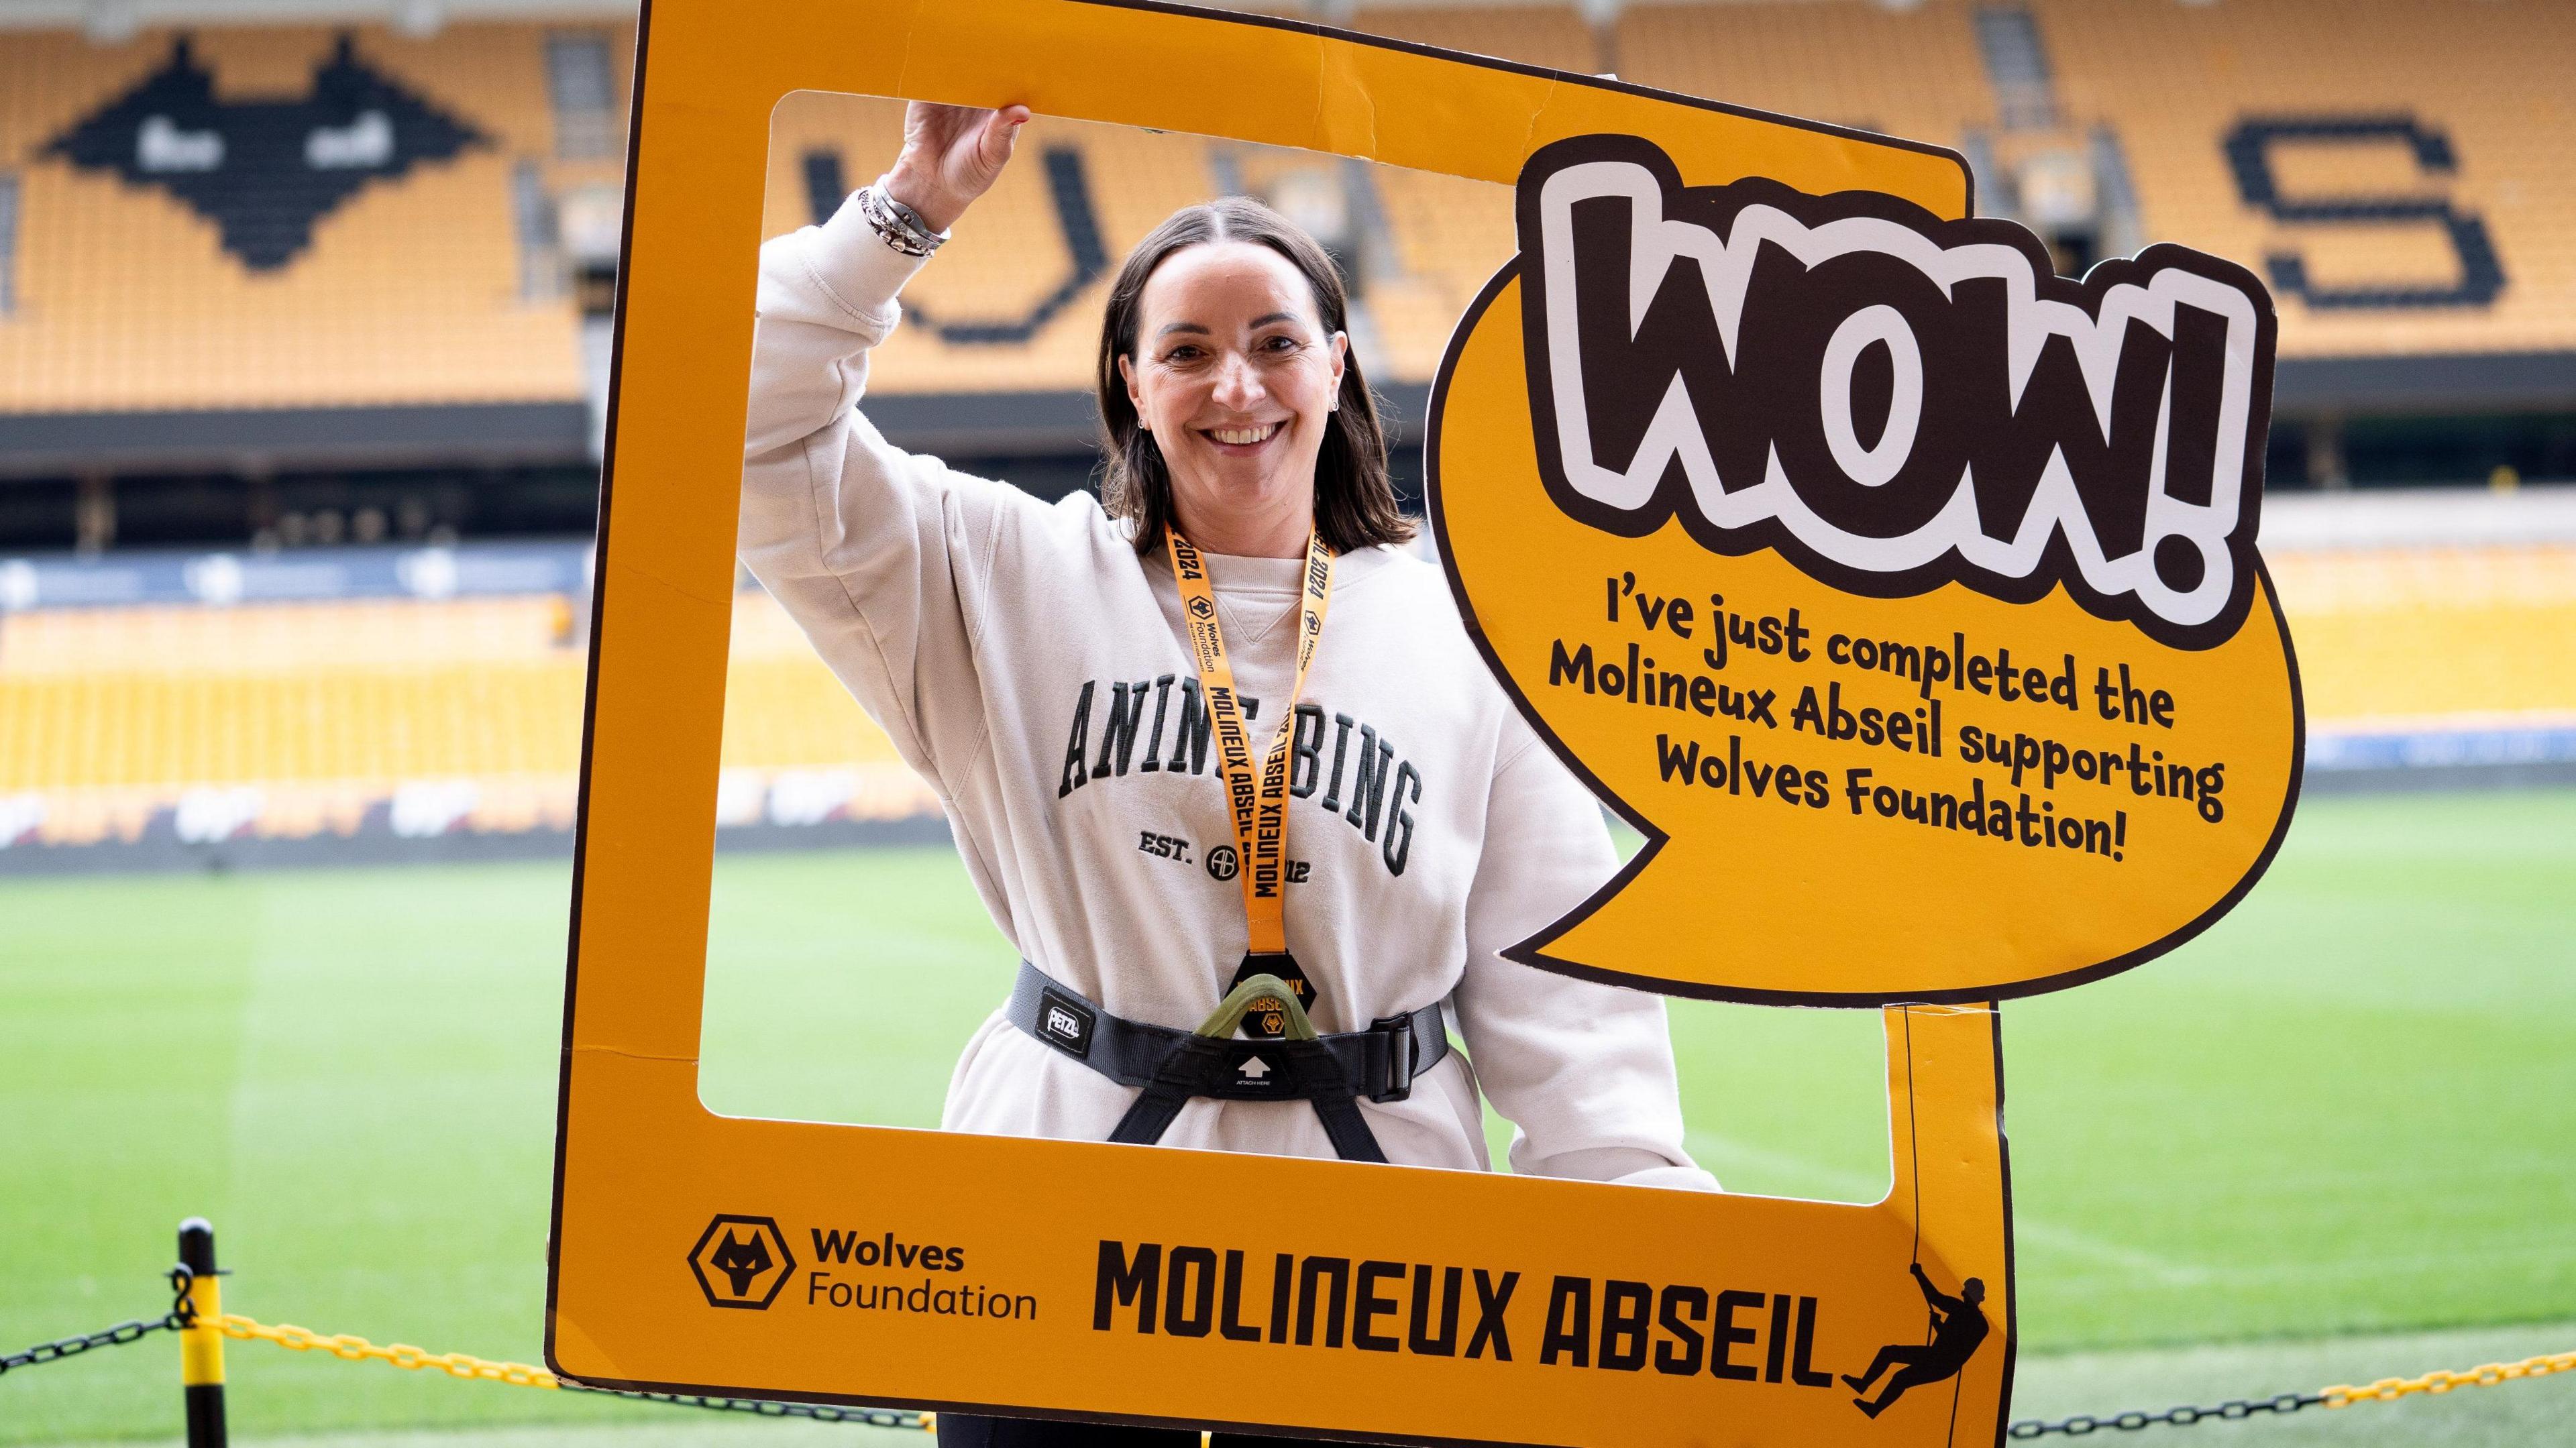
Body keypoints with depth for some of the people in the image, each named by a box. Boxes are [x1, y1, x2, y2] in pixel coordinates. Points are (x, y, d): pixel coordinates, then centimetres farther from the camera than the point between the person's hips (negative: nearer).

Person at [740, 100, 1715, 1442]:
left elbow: (1558, 981, 3)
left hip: (1371, 1228, 1)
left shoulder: (1462, 640, 5)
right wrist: (910, 210, -6)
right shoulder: (1019, 582, 4)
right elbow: (764, 440, -2)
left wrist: (1644, 1187, -9)